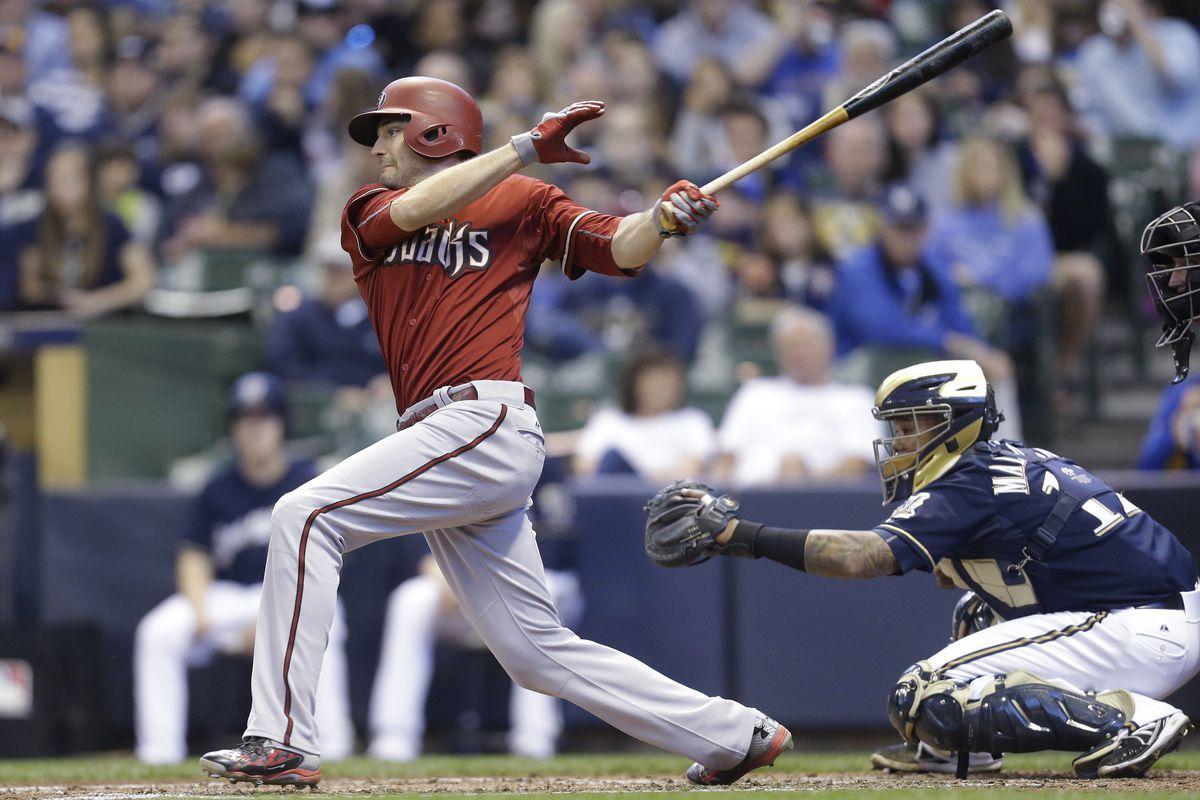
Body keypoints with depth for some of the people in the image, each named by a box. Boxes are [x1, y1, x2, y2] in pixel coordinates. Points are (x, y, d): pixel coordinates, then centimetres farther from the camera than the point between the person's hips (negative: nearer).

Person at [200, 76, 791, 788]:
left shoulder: (522, 200, 9)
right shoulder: (371, 213, 21)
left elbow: (619, 248, 0)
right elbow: (416, 209, -1)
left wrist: (663, 219, -20)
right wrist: (527, 147, -5)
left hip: (489, 419, -7)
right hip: (447, 437, 7)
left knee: (306, 516, -18)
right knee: (539, 653, 7)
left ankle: (283, 742, -20)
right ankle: (736, 734, 16)